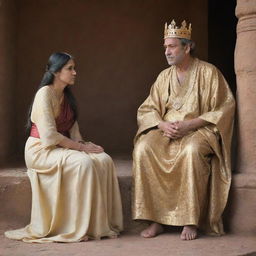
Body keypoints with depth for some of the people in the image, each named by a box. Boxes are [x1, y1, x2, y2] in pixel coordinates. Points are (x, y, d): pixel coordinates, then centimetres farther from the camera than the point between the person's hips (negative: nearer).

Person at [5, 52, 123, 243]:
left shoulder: (67, 96, 14)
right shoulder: (45, 93, -13)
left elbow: (73, 128, 12)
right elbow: (49, 136, -21)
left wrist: (82, 143, -9)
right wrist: (81, 147, -19)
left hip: (61, 147, 8)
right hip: (41, 149, -8)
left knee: (104, 160, -16)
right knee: (83, 162, -32)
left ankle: (101, 223, -14)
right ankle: (78, 227, -25)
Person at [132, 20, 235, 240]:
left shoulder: (208, 72, 0)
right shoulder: (164, 76, 14)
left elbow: (224, 108, -6)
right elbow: (147, 109, 12)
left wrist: (190, 124, -16)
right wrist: (162, 125, -11)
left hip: (199, 131, -4)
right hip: (167, 131, 4)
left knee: (191, 151, -39)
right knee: (143, 149, -27)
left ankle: (190, 221, -31)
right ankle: (156, 220, -25)